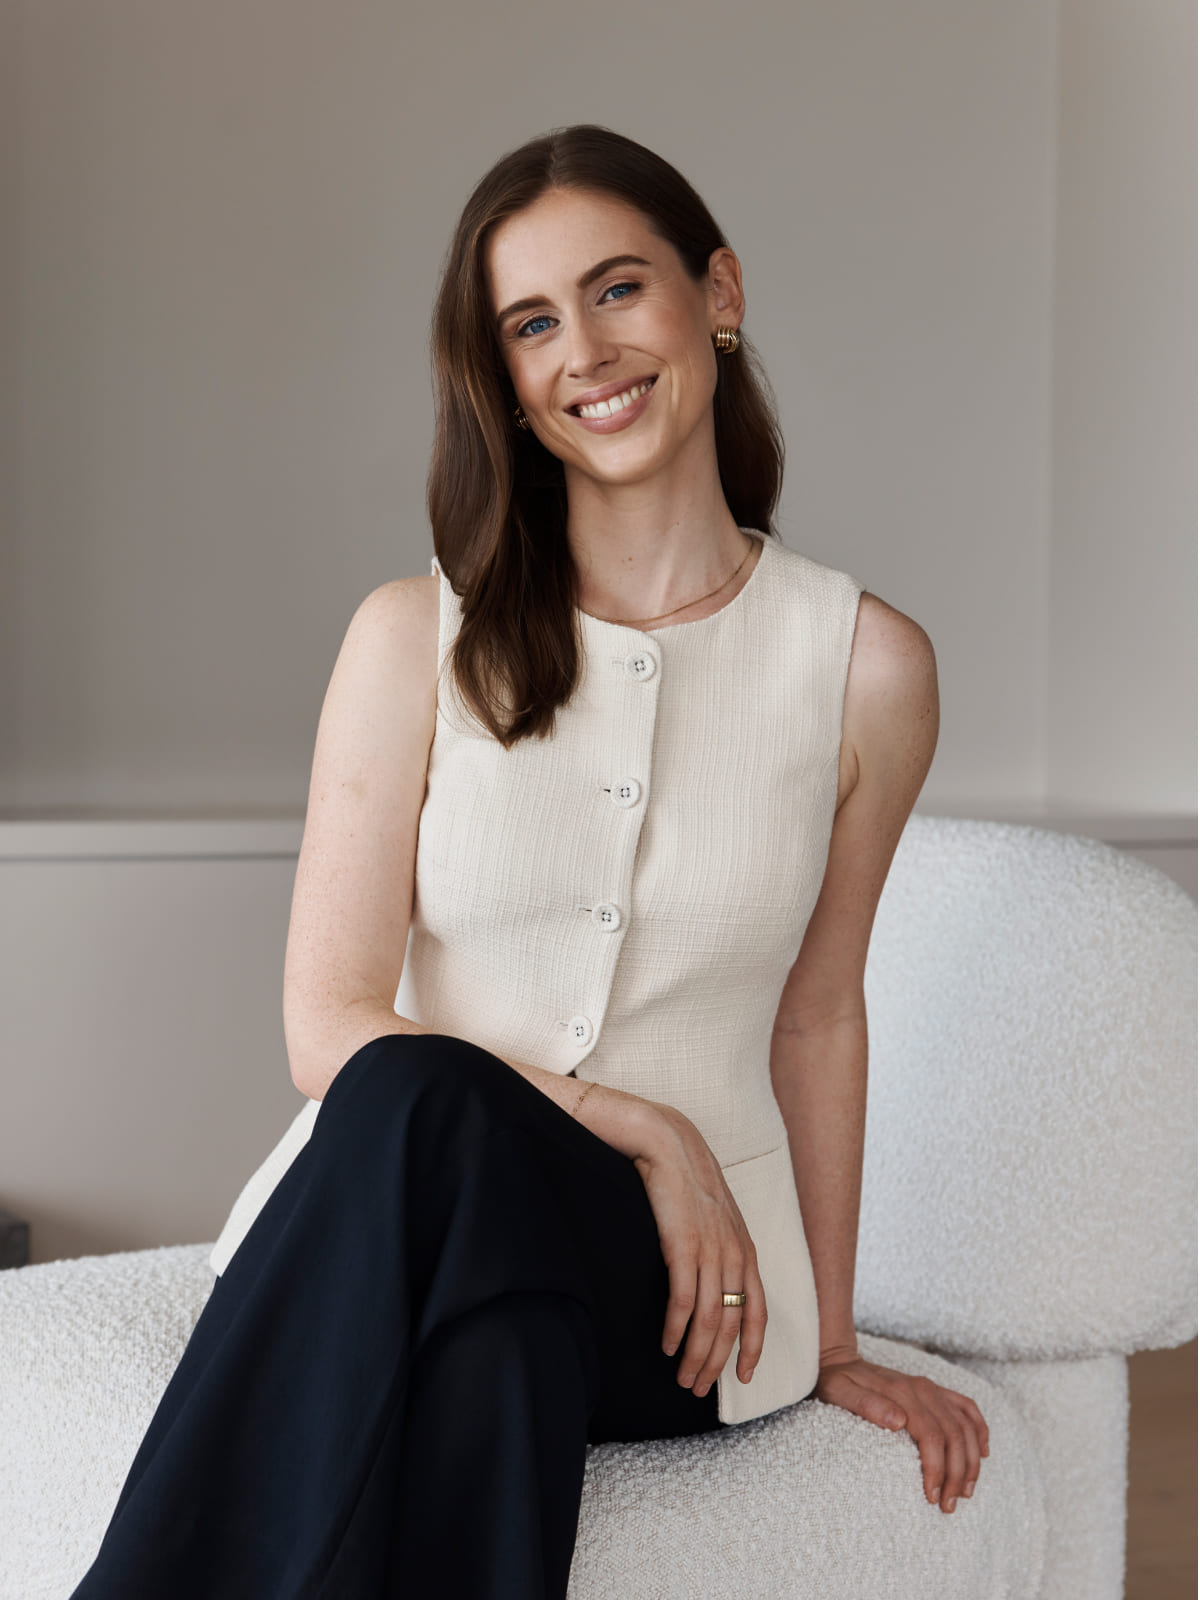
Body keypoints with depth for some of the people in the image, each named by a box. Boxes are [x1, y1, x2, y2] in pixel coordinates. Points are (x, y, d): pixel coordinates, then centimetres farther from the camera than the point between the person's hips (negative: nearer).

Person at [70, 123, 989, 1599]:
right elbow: (328, 1023, -2)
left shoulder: (866, 665, 3)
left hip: (677, 1294, 0)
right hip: (392, 1236, 0)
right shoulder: (416, 638, 2)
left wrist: (829, 1343, 18)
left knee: (426, 1108, -35)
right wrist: (643, 1126, -12)